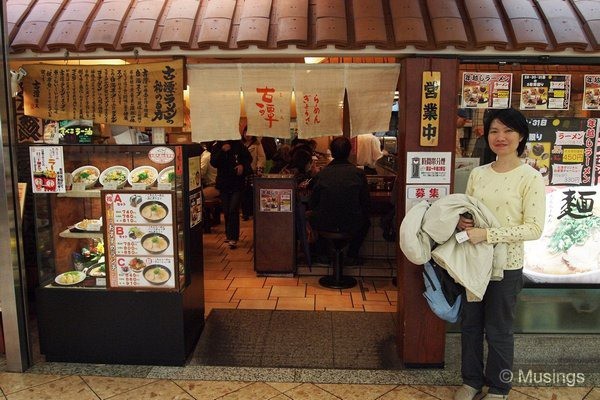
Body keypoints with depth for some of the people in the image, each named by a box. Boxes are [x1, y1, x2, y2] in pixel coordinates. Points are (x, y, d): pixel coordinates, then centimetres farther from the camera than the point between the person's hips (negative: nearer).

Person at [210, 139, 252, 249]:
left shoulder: (238, 145, -2)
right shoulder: (216, 147, 2)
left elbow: (249, 157, 8)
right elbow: (213, 163, -10)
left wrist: (242, 165, -12)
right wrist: (222, 151, -21)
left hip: (237, 183, -2)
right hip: (223, 184, 3)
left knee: (233, 210, -11)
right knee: (226, 211, 11)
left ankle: (233, 238, -7)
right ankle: (229, 234, 28)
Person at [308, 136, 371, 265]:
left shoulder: (321, 173, -4)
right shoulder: (358, 173, -5)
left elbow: (312, 204, 3)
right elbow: (366, 202, 1)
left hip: (325, 225, 0)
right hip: (352, 225, 0)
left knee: (309, 215, 33)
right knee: (366, 221, 33)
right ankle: (352, 255, 28)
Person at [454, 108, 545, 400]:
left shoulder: (531, 178, -12)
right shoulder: (477, 174, 3)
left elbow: (535, 228, -17)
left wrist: (487, 234, -25)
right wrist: (462, 221, -11)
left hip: (506, 266, -4)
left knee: (498, 331, 11)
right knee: (470, 325, 16)